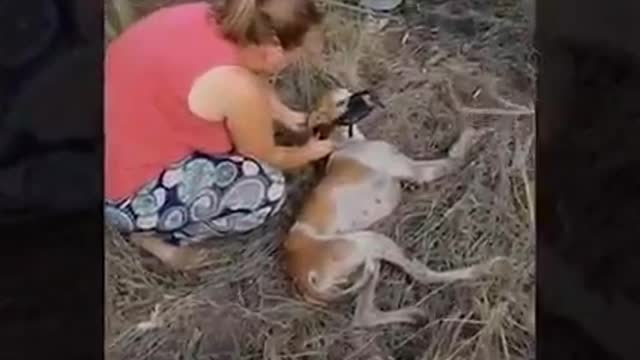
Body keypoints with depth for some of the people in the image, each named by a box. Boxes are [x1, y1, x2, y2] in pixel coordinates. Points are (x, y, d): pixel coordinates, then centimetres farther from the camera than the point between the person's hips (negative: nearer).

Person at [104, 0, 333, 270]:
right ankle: (157, 235, 5)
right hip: (120, 191, -9)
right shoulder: (235, 87, -27)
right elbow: (267, 160, -6)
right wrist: (308, 153, 12)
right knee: (267, 187, -11)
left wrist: (287, 116, 24)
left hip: (124, 130, 9)